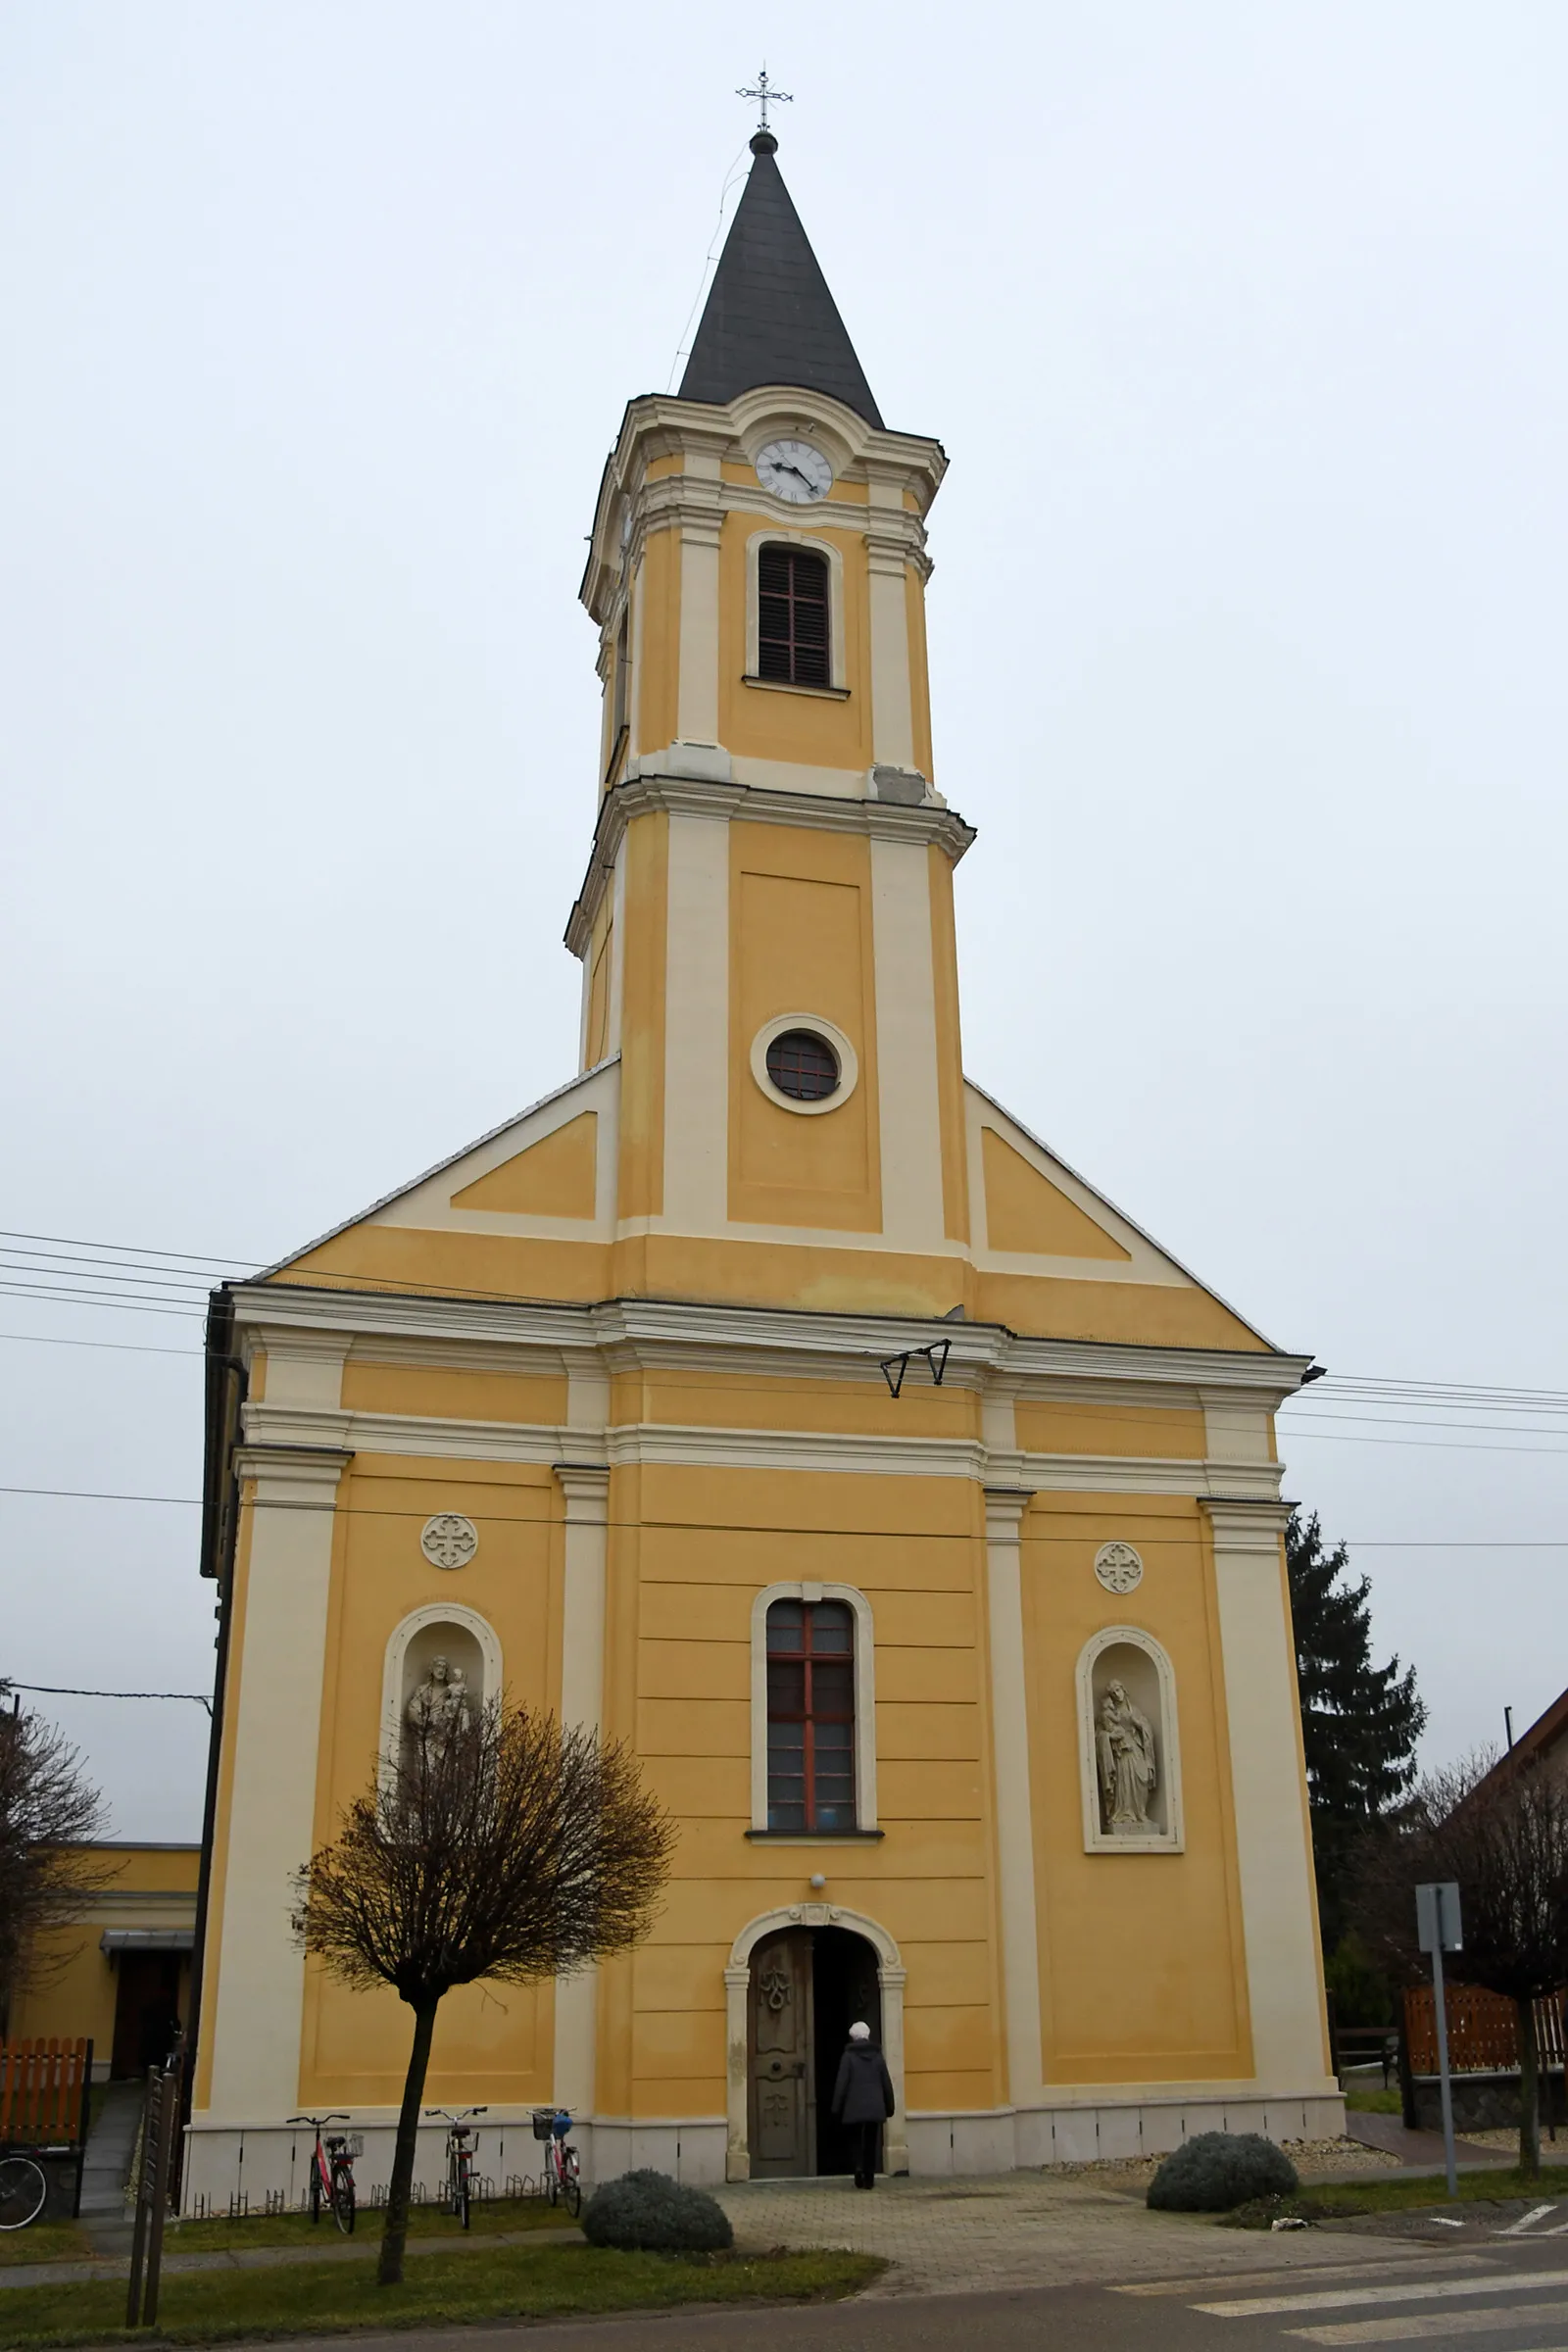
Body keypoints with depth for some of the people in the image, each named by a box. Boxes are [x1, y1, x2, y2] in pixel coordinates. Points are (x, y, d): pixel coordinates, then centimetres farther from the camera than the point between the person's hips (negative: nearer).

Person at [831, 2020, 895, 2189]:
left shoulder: (848, 2056, -2)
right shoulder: (877, 2056, 7)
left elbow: (841, 2084, -5)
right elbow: (887, 2084, 9)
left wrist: (837, 2109, 0)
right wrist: (889, 2108, 16)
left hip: (854, 2108, -2)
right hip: (875, 2108, 2)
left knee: (857, 2141, 11)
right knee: (871, 2144, 9)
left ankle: (859, 2168, -12)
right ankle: (869, 2179, 7)